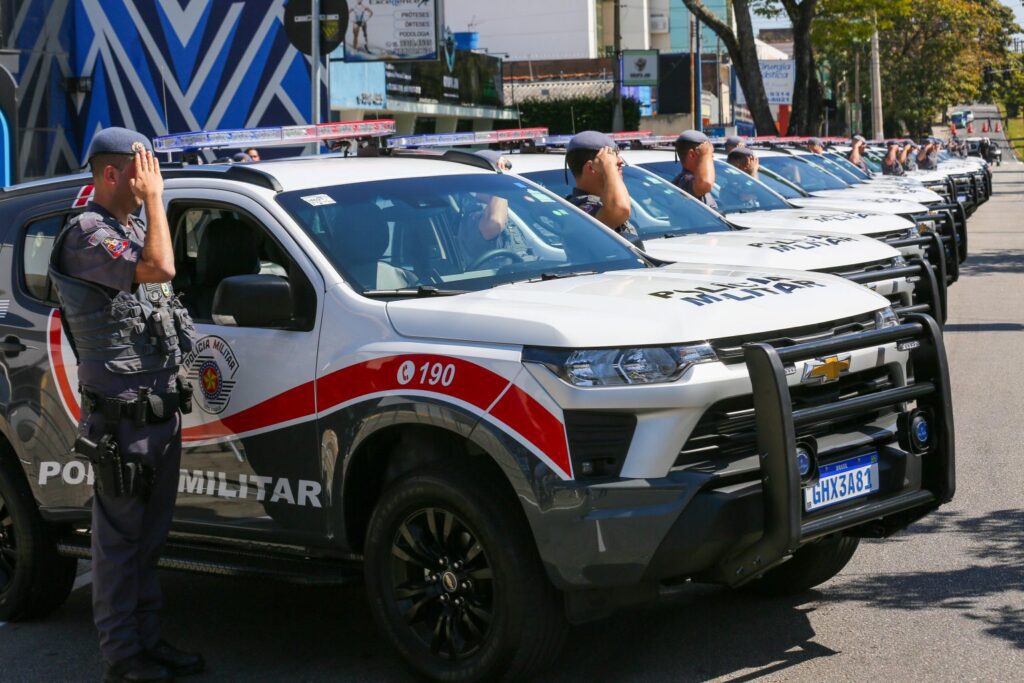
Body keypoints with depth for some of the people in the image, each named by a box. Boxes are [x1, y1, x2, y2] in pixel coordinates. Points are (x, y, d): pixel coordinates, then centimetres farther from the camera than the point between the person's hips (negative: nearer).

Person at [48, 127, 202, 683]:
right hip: (122, 418, -9)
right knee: (119, 539, -1)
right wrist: (154, 197, -19)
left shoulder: (133, 229, 16)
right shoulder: (86, 234, -14)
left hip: (162, 410, 9)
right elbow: (160, 268, -28)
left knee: (149, 536, 15)